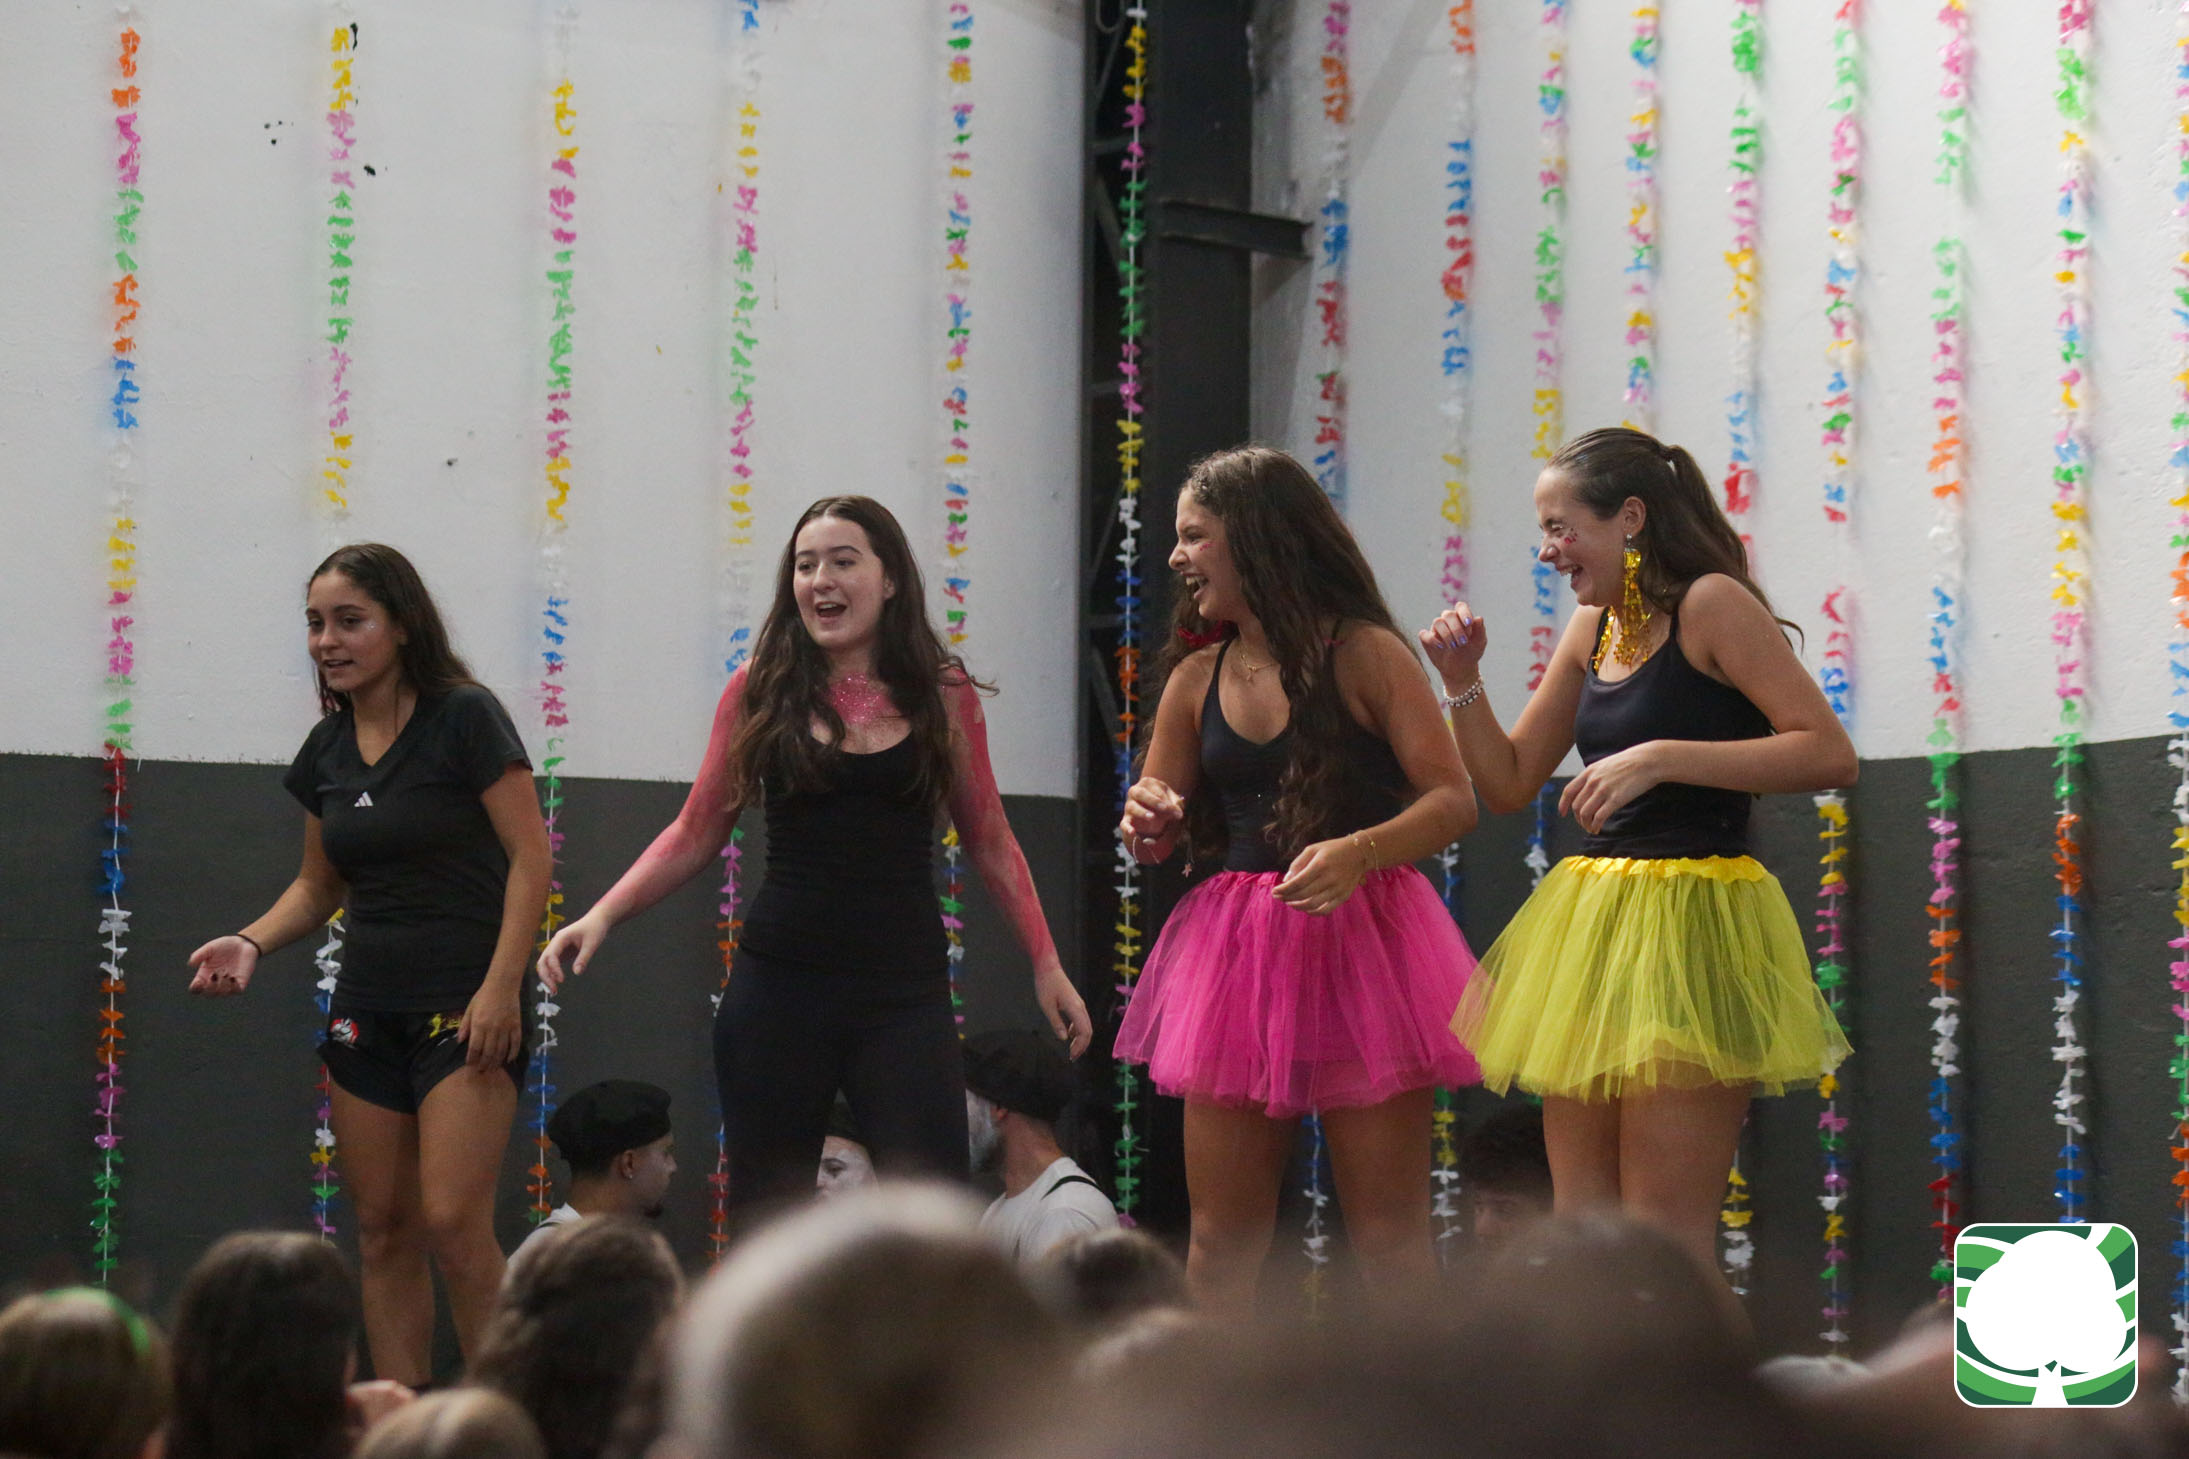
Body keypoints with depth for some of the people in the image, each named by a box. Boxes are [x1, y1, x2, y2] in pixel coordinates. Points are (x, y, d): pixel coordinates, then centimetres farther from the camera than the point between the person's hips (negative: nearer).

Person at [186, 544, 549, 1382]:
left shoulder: (464, 718, -8)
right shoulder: (327, 749, 11)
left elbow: (529, 857, -11)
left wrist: (502, 985, -18)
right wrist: (253, 942, 1)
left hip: (465, 1007, -6)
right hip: (367, 1012, 7)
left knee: (453, 1224, -14)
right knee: (383, 1231, 5)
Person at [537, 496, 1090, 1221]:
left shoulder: (944, 696, 5)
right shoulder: (762, 691, 4)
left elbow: (990, 840, 12)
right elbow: (696, 832, 8)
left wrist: (1046, 964, 11)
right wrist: (603, 915, -3)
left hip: (905, 992, 0)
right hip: (780, 989, 1)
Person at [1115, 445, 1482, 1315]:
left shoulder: (1363, 653, -2)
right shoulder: (1196, 677, 13)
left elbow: (1455, 801, -8)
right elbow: (1157, 837, 21)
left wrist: (1358, 852, -25)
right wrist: (1148, 822, -3)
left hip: (1360, 942, -5)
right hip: (1235, 952, 5)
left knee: (1389, 1241, -4)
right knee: (1220, 1242, 5)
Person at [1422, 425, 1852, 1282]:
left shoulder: (1711, 604, -9)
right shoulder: (1592, 629, 14)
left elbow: (1828, 754, -17)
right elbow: (1509, 784, 20)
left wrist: (1659, 757, -21)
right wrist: (1463, 686, 4)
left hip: (1689, 925, -8)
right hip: (1591, 921, 8)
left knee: (1665, 1243, -9)